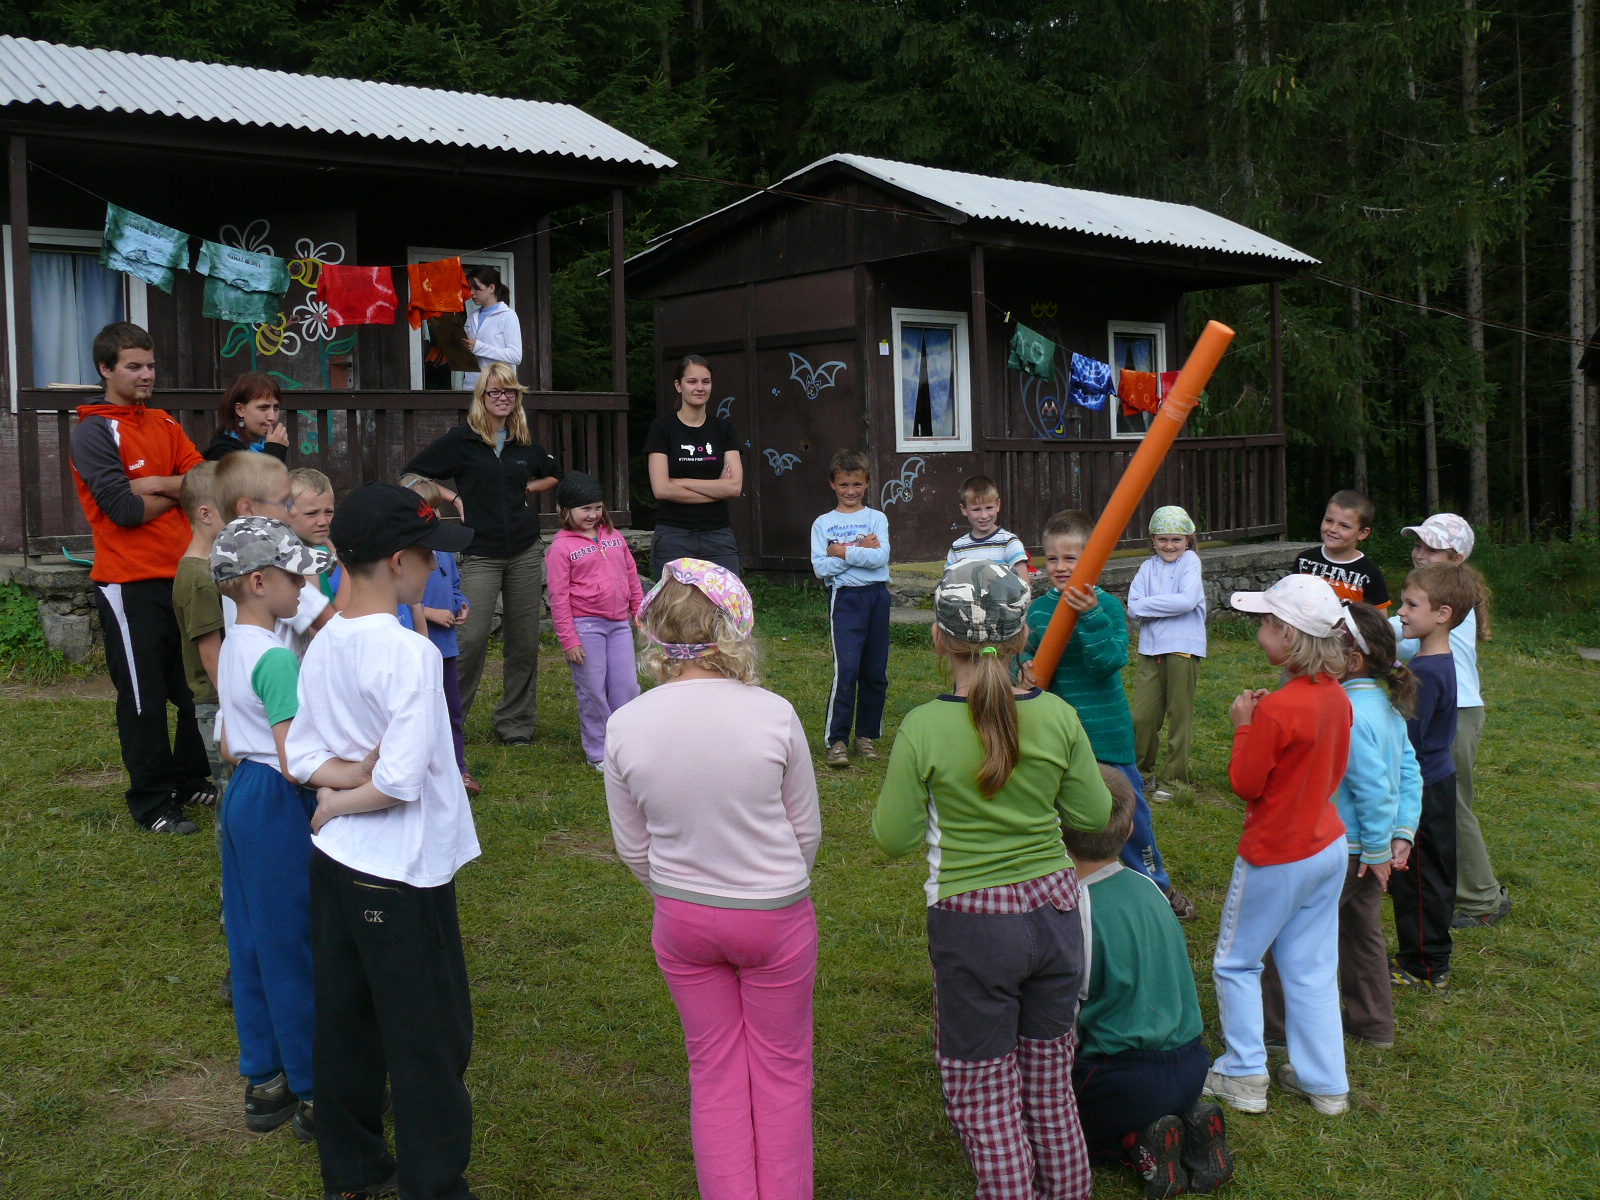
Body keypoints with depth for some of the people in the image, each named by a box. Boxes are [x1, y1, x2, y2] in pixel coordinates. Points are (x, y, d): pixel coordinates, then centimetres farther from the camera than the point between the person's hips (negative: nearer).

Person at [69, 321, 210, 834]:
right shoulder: (94, 431, -7)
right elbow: (125, 508, -17)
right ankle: (152, 803, 12)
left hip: (181, 574, 6)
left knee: (194, 686, 14)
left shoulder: (164, 425, 13)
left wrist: (154, 484, -13)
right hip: (131, 584, -6)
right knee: (143, 697, 2)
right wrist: (177, 492, -2)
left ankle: (191, 778, 29)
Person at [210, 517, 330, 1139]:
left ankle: (263, 1083, 28)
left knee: (253, 945, 16)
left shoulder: (232, 647, 9)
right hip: (279, 808, -9)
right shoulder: (276, 658, -21)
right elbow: (295, 761, -26)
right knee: (294, 950, 1)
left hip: (241, 795, 10)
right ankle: (314, 1093, 13)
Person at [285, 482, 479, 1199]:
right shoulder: (410, 654, -21)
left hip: (335, 861, 8)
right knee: (430, 1039, 5)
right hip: (403, 872, -8)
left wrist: (342, 774, -8)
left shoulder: (322, 645, 3)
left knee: (346, 1020, 19)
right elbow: (402, 780, -26)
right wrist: (346, 800, -10)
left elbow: (300, 754, 6)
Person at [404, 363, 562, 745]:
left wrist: (525, 489, 11)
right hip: (480, 553, -4)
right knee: (471, 638, -11)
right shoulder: (462, 439, -2)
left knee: (524, 640, 6)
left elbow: (553, 476, 28)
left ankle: (515, 721, 18)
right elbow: (411, 474, 3)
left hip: (525, 552, 4)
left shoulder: (525, 443, 10)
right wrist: (454, 498, -4)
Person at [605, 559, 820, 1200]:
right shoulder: (773, 714, -19)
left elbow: (633, 847, -1)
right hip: (777, 915, -2)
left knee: (715, 1072, 18)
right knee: (782, 1069, 17)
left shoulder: (624, 726, -14)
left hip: (681, 919, 2)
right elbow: (806, 829, -5)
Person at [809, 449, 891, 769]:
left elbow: (880, 557, -9)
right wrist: (860, 552, -10)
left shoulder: (876, 518, 7)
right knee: (846, 669, -13)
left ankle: (866, 735, 19)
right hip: (844, 598, -2)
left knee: (875, 671, 7)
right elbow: (820, 567, -6)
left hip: (876, 596, 2)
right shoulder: (823, 523, 6)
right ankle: (837, 741, -8)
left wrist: (842, 551, -10)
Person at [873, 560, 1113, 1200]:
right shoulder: (1057, 716, -8)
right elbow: (1093, 816, 2)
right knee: (1050, 1087, 22)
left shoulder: (924, 728, -17)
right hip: (1053, 910, 4)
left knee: (985, 1100, 12)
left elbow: (893, 839, -10)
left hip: (973, 927, -4)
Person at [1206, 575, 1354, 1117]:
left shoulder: (1276, 710, -26)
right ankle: (1325, 1082, 24)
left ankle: (1244, 1076, 17)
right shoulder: (1336, 696, -2)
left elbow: (1244, 784, -17)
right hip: (1328, 844, 7)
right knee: (1312, 967, 16)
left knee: (1235, 963, 11)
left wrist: (1243, 726, -7)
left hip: (1277, 855, -7)